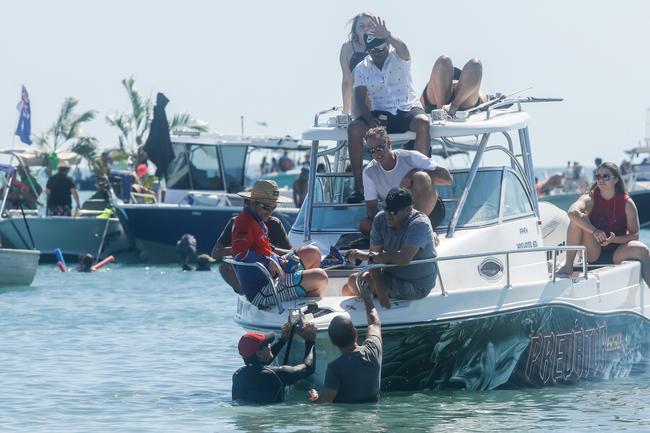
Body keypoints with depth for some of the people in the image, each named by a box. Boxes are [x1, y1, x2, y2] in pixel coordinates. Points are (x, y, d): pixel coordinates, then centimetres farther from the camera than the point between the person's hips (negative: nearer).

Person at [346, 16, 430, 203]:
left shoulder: (398, 59, 1)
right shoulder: (362, 68, 8)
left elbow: (403, 49, -25)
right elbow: (360, 96, 0)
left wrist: (387, 36, -47)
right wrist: (369, 118, -20)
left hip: (407, 109, -2)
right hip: (380, 113, 2)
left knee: (422, 123, -36)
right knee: (354, 128, -26)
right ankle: (358, 186, -23)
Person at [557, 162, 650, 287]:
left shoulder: (627, 203, 0)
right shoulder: (590, 199, -3)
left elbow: (634, 235, -4)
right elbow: (572, 212, -26)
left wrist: (614, 239, -22)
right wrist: (594, 231, -34)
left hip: (616, 254, 0)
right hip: (592, 253, 0)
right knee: (577, 218, -22)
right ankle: (568, 266, -23)